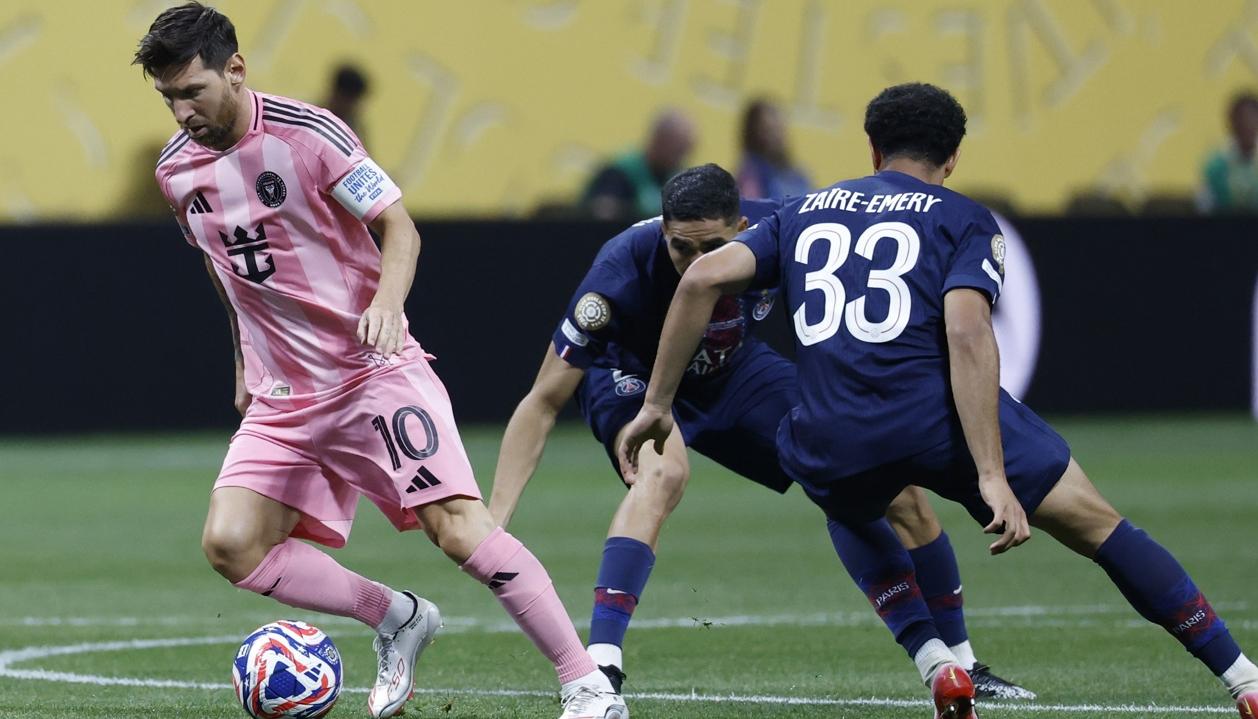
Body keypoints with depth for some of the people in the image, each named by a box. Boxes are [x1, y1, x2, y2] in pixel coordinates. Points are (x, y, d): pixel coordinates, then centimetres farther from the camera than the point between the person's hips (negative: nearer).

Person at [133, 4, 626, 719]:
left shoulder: (306, 132, -13)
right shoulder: (177, 170, 5)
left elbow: (399, 228, -10)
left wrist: (386, 303, -29)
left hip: (374, 369, -6)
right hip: (281, 399, 6)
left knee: (457, 524, -19)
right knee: (230, 544, -10)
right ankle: (398, 620, 7)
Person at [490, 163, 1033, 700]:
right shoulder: (622, 271, -38)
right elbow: (544, 403, -32)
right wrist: (493, 522, -38)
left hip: (732, 373, 4)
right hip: (632, 374, -4)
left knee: (895, 492, -3)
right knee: (664, 471, -40)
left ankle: (960, 666, 17)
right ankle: (599, 668, -41)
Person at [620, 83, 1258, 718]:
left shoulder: (803, 212, 23)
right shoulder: (962, 219, 10)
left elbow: (702, 279, 9)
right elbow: (967, 335, -7)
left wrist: (656, 405, 14)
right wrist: (993, 478, -14)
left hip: (829, 445, 3)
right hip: (938, 416, -3)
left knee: (852, 515, 38)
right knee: (1098, 524, 13)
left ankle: (937, 667, 17)